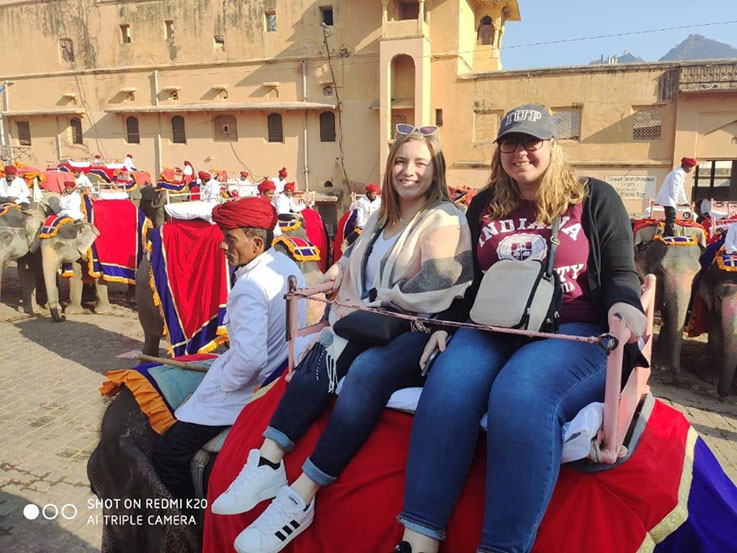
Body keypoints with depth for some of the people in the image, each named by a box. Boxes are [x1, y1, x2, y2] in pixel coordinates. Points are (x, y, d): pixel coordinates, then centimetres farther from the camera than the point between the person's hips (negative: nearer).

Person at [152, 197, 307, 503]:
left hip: (248, 390, -10)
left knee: (168, 454, -2)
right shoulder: (286, 263, 1)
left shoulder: (250, 288, -26)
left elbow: (249, 358, -35)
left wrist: (223, 379, -13)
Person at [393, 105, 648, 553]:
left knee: (520, 395, -36)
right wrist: (447, 324, 7)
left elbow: (620, 274, 6)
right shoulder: (484, 206, 19)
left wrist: (624, 305, -17)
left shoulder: (594, 199, 8)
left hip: (574, 332, -3)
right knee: (447, 387, -29)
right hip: (492, 330, 3)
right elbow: (469, 279, 21)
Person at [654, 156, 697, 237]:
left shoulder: (681, 173, 18)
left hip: (669, 200, 11)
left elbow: (680, 189, 25)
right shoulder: (677, 174, -15)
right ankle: (672, 236, -17)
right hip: (668, 199, -11)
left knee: (669, 219, 12)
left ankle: (665, 236, 16)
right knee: (671, 218, -14)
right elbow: (674, 190, -19)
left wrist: (684, 202, 26)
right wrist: (676, 202, -9)